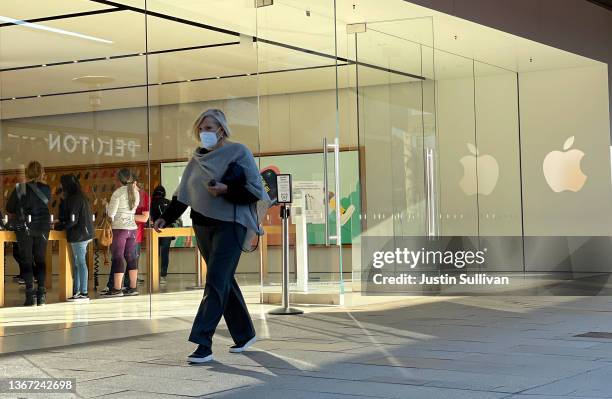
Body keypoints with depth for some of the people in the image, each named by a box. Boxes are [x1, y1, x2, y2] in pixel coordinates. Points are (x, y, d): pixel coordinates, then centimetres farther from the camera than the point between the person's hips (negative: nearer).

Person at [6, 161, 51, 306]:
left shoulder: (20, 188, -7)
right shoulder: (46, 189, -3)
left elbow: (9, 208, 0)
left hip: (24, 228, -2)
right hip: (42, 227, 2)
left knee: (26, 261, 3)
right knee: (40, 260, 11)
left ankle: (30, 295, -5)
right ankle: (41, 295, 6)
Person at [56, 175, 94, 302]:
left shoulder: (74, 199, -15)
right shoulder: (80, 197, 14)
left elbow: (72, 221, -17)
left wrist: (59, 227, -4)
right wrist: (61, 224, 15)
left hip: (78, 236, -10)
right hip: (84, 234, 10)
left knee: (80, 263, -7)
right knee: (76, 264, 13)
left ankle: (84, 293, -5)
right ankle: (76, 292, 17)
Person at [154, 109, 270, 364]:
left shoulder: (238, 152, -5)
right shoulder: (198, 159, 12)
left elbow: (255, 190, -8)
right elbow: (183, 194, 16)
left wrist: (225, 190, -21)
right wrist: (166, 218, 6)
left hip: (230, 225, -6)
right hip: (203, 227, 6)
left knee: (216, 281, -13)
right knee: (224, 281, 11)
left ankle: (203, 344, -17)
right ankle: (245, 334, 24)